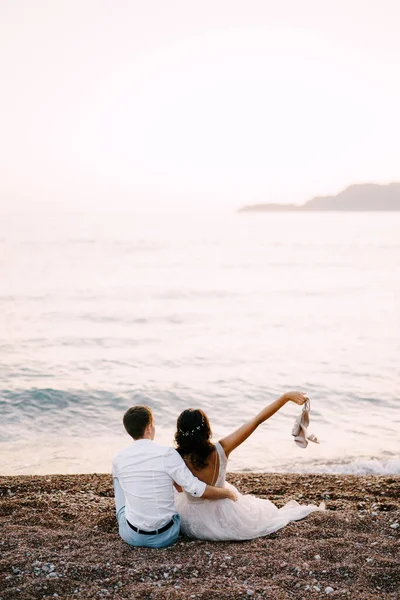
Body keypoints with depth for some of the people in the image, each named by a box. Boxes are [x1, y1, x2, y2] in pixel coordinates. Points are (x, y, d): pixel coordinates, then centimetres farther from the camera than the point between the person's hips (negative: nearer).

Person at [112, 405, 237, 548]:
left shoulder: (119, 459, -7)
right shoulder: (167, 454, -18)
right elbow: (198, 490, -17)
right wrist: (227, 492, 2)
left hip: (132, 536, 1)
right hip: (167, 536, -1)